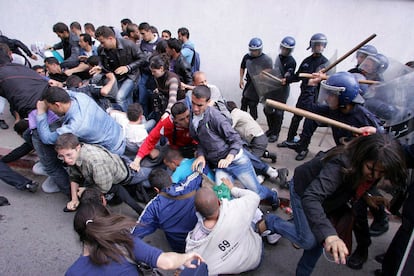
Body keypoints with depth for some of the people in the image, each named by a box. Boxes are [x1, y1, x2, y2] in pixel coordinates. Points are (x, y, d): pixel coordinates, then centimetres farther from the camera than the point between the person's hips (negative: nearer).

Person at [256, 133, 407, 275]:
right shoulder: (341, 164, -43)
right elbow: (311, 198, -55)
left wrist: (366, 197, -8)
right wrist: (330, 235, -65)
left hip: (327, 193, 7)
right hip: (304, 189, -7)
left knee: (319, 239, 7)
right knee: (308, 240, -13)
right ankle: (270, 221, 8)